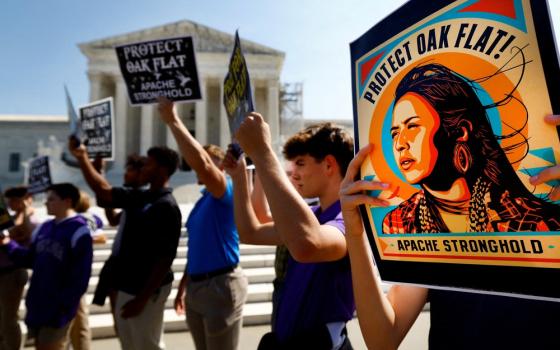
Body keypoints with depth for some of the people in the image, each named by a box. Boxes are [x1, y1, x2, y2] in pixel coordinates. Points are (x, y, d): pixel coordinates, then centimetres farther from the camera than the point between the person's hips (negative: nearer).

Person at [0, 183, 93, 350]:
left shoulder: (79, 231, -16)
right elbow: (30, 260, 13)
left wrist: (65, 305, -18)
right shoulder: (44, 228, 8)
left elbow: (80, 276, -18)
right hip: (37, 302, 7)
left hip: (58, 306, -7)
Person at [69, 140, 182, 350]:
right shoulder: (138, 198, 5)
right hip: (127, 286, 9)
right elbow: (104, 191, 10)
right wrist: (82, 158, 3)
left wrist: (142, 299, -20)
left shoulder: (167, 207, -20)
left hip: (147, 290, -9)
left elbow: (164, 259, -22)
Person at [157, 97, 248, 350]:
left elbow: (200, 161, -31)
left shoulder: (226, 192, -12)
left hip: (221, 286, -9)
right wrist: (184, 285, 20)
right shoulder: (203, 201, 14)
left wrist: (172, 121, -25)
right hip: (196, 286, 9)